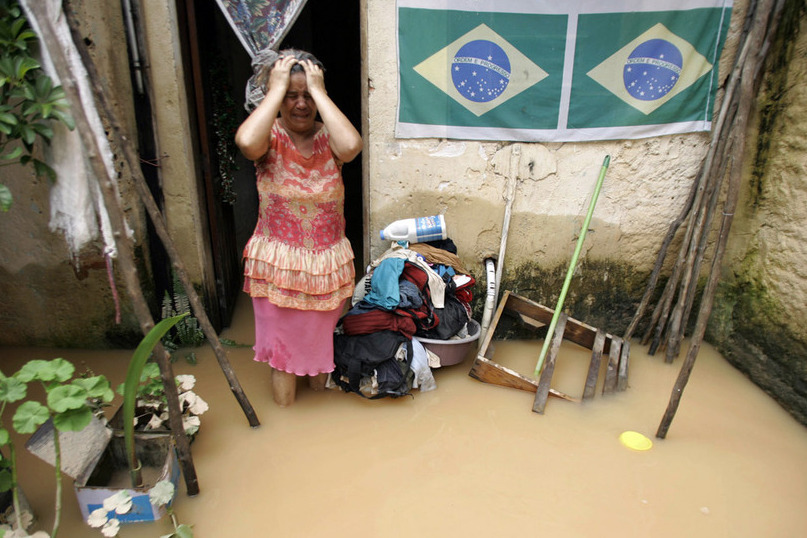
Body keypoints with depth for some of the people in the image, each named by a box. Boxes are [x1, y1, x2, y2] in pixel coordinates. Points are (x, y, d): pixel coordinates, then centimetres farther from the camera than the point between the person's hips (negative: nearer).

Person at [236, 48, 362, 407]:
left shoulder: (328, 136, -4)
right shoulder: (270, 137, -8)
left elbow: (351, 146, -30)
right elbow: (246, 142, -34)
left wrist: (319, 91, -22)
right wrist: (276, 89, -23)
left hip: (327, 262, 2)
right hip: (276, 260, -1)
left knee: (321, 334, 20)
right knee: (280, 335, 13)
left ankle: (319, 384, 47)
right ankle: (283, 412, 35)